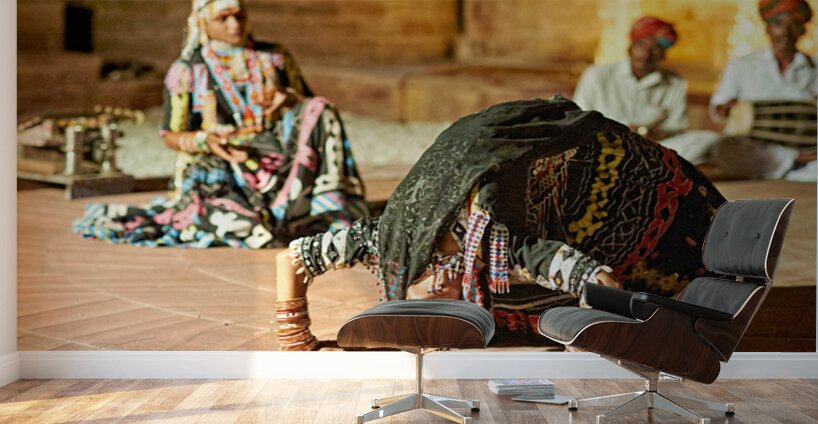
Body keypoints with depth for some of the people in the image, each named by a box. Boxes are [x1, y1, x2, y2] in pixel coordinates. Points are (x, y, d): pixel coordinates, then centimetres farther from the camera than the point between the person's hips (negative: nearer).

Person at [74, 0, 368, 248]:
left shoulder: (276, 58, 10)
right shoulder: (186, 72, 2)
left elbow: (311, 105, 14)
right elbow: (172, 136, 6)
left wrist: (291, 100, -11)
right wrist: (205, 140, -17)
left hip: (276, 162, 4)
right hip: (221, 172, -3)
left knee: (319, 110, -21)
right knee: (256, 233, -33)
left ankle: (327, 211, -25)